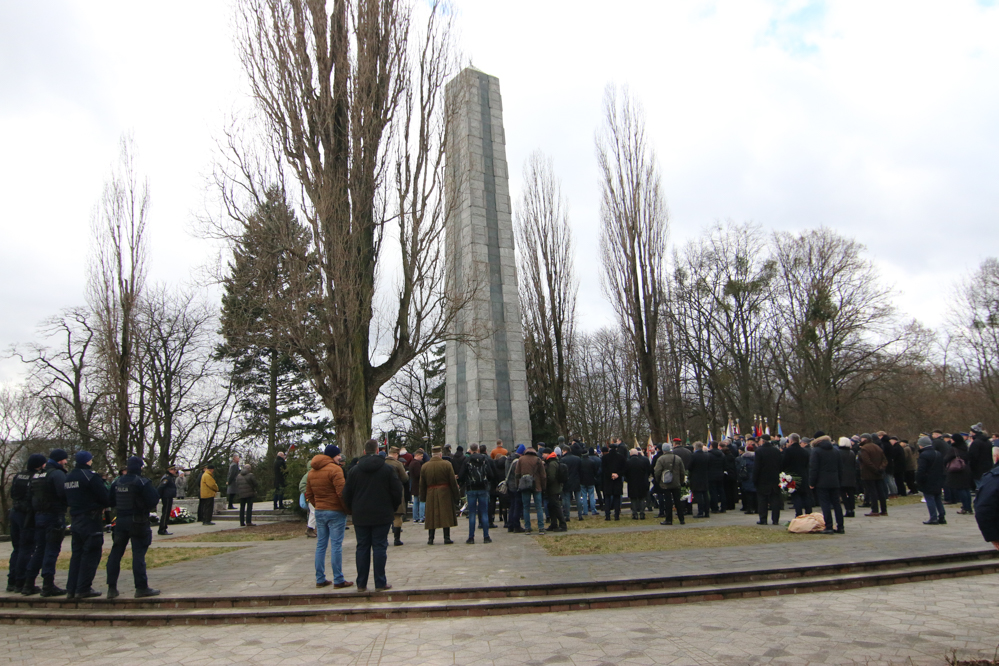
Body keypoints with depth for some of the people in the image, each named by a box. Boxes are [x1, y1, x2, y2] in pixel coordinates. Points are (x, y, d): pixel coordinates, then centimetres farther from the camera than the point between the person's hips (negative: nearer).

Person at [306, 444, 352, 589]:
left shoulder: (312, 471, 11)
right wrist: (348, 509, -8)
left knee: (321, 545, 12)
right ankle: (338, 580, 2)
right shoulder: (334, 469, -14)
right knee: (336, 546, -2)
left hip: (319, 512, 7)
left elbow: (308, 494, 15)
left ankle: (320, 579, 17)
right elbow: (341, 492, -18)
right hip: (335, 512, -7)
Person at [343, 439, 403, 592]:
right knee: (380, 548, 2)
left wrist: (352, 510, 19)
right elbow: (397, 492, -3)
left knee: (362, 548, 8)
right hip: (382, 516, -2)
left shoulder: (354, 470, 1)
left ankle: (361, 584, 12)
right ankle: (380, 583, 3)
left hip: (360, 517, 2)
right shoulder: (387, 468, -4)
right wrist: (392, 509, 13)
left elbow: (346, 495, 5)